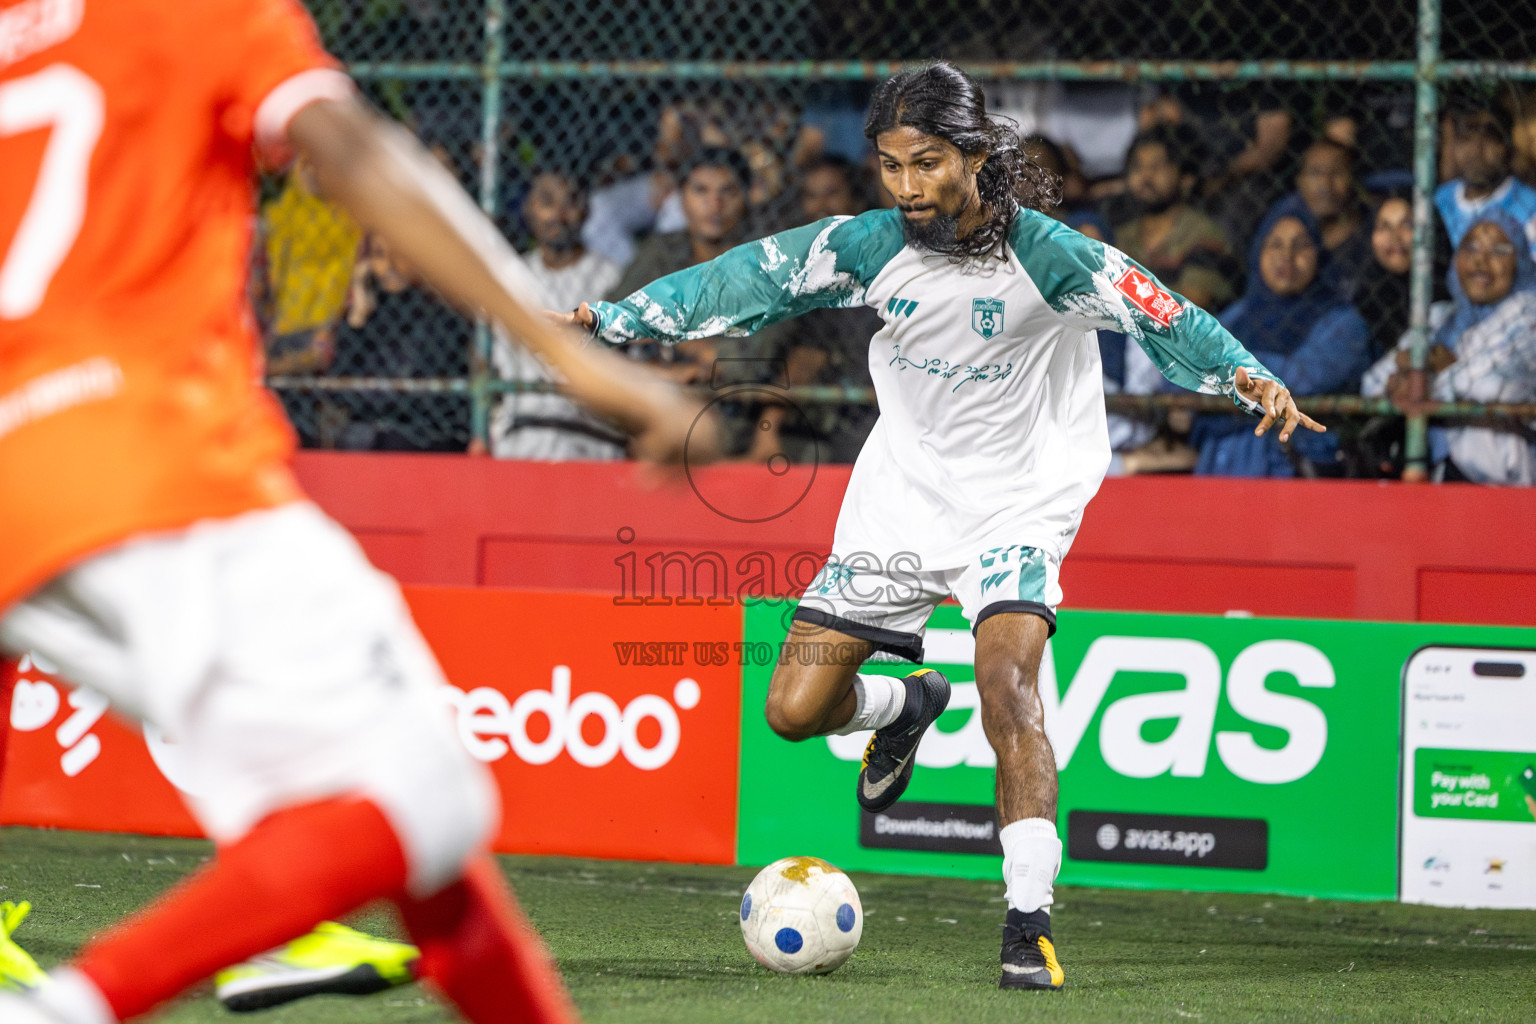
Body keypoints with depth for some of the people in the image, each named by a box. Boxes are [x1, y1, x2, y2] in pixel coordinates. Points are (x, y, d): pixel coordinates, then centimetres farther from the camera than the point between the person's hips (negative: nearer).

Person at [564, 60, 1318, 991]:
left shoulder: (1047, 254, -19)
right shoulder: (868, 246, -9)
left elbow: (1163, 318, -22)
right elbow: (748, 280, -2)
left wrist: (1249, 376, -40)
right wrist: (612, 318, -5)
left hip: (1018, 503, -4)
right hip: (902, 492, 4)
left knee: (1008, 688, -26)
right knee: (796, 707, 0)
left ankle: (1031, 926, -21)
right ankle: (906, 706, 37)